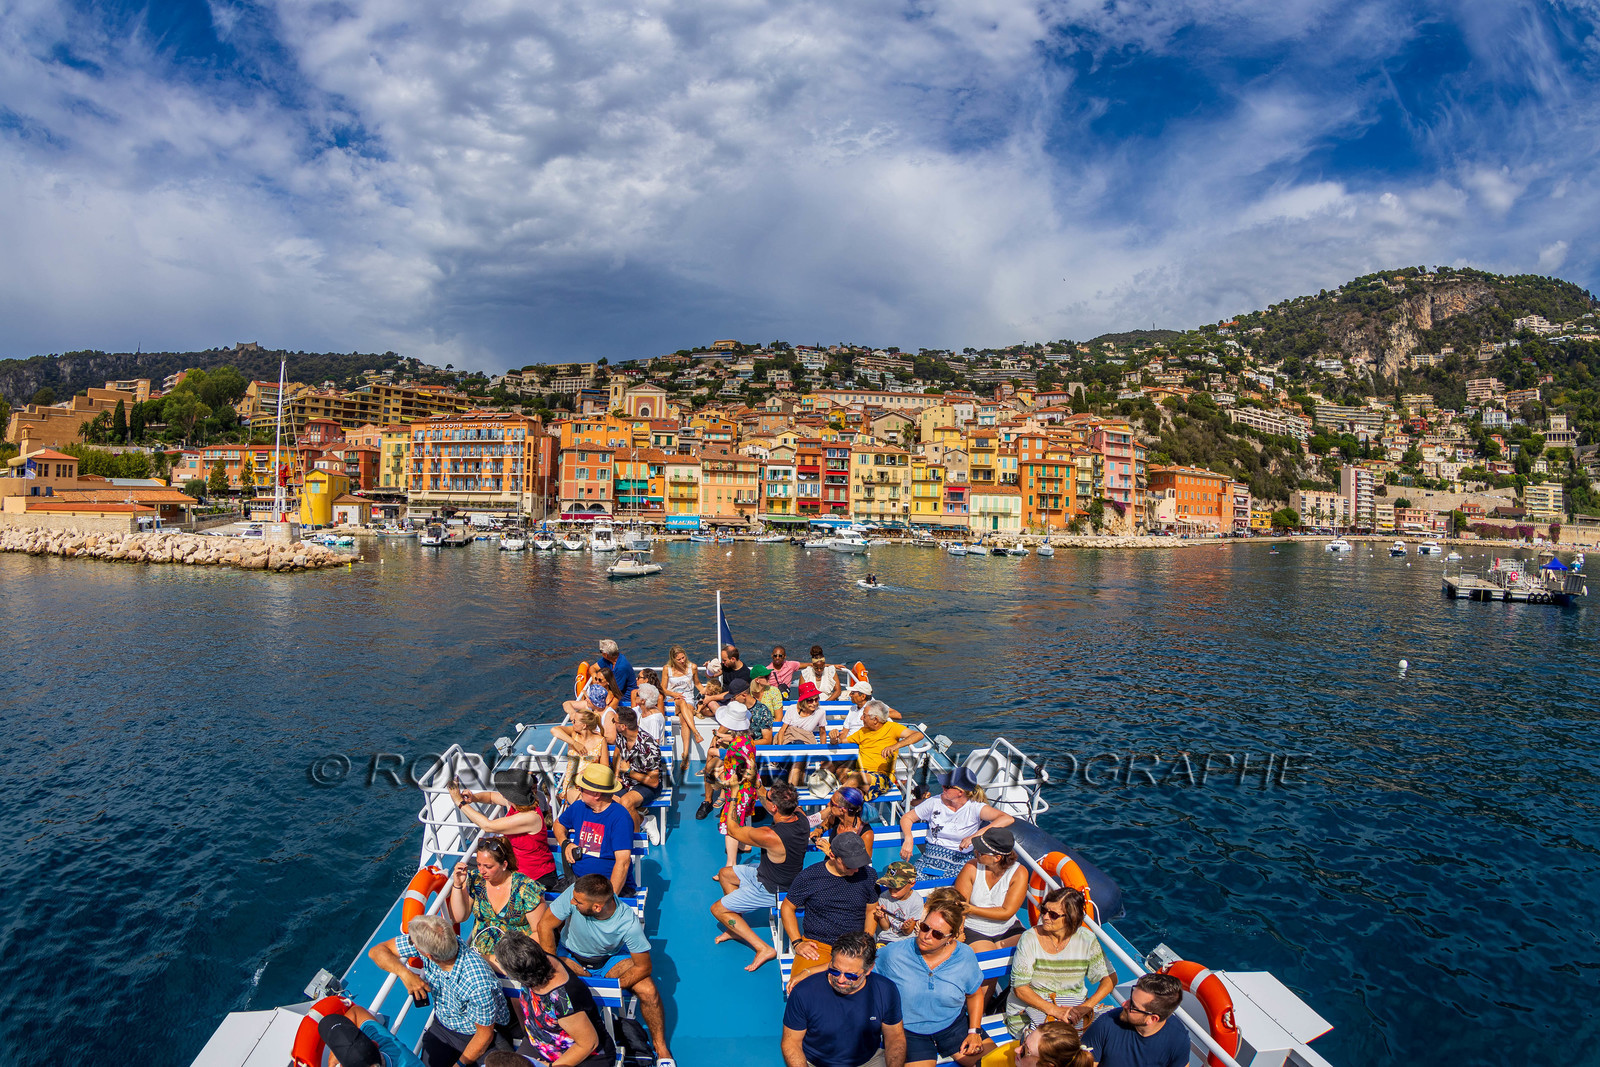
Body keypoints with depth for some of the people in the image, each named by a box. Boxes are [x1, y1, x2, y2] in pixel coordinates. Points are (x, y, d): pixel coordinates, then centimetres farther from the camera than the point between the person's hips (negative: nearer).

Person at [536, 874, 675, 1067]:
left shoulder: (629, 924, -32)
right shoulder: (574, 893, -32)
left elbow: (643, 966, -21)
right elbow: (545, 925, -18)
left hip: (609, 960, -1)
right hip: (569, 956, 2)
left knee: (648, 991, -23)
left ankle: (661, 1049, 1)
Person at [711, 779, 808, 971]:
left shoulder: (769, 836, -38)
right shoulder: (800, 817, -17)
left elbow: (732, 830, -20)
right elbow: (768, 803, 7)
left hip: (770, 889, -8)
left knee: (717, 910, 6)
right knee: (725, 874, 22)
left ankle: (763, 948, 3)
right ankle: (737, 927, 33)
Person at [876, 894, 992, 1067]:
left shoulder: (965, 957, -6)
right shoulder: (892, 954, -15)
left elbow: (975, 995, 11)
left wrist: (974, 1031, 2)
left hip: (955, 1025, 3)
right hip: (909, 1032, -3)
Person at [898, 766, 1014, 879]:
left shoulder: (974, 808, -9)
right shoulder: (935, 802, 2)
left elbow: (1008, 819, -23)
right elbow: (907, 817, 12)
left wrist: (975, 836, -32)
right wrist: (908, 839, -11)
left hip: (959, 861, -3)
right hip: (931, 857, 3)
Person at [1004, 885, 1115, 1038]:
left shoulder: (1086, 939, -6)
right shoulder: (1030, 938, -13)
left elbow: (1110, 978, -2)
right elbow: (1020, 988, -12)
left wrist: (1086, 1006, -17)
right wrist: (1054, 1010, -24)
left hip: (1074, 1007, 4)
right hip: (1031, 1007, -4)